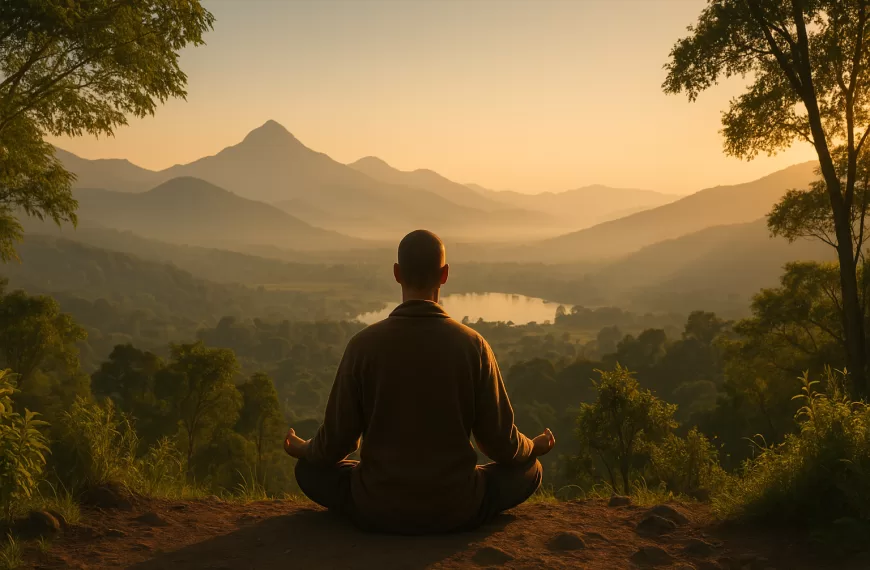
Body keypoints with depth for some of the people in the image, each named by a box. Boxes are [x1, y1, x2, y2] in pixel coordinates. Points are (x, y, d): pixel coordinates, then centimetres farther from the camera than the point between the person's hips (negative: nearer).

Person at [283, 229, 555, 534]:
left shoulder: (363, 344, -11)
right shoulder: (472, 344, -9)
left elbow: (335, 443, -4)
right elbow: (502, 444, -3)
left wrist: (301, 449, 20)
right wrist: (536, 446, 21)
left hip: (378, 512, 0)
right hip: (457, 512, 0)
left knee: (309, 470, 25)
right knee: (528, 470, 24)